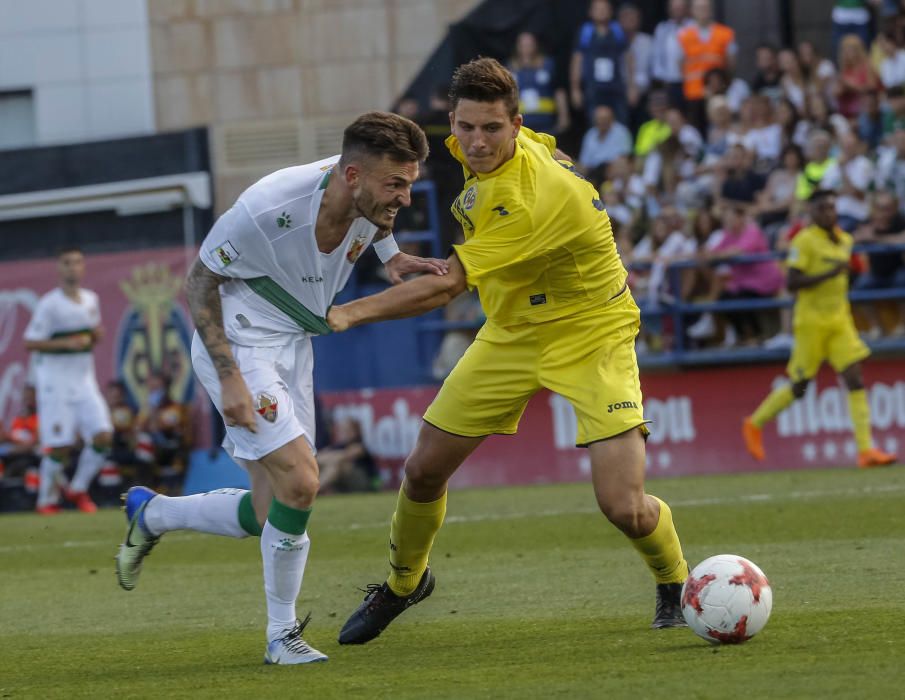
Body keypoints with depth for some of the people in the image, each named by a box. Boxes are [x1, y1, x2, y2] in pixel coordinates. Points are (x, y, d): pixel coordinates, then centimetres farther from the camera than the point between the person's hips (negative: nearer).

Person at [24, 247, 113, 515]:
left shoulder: (90, 300, 9)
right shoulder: (49, 304, -11)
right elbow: (30, 343, -13)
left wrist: (96, 335, -1)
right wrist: (67, 343, -22)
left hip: (84, 379, 6)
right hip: (55, 379, -6)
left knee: (103, 435, -6)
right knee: (59, 445, -6)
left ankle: (78, 490, 12)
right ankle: (47, 499, 13)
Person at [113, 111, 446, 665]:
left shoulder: (372, 197, -12)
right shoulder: (267, 209, -31)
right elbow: (200, 280, -17)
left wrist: (393, 256, -5)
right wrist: (229, 378, -23)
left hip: (293, 349, 7)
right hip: (237, 348, -7)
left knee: (269, 514, 6)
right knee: (299, 481, -20)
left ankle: (151, 514, 33)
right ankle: (282, 634, -3)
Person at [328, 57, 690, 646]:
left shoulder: (533, 199, -36)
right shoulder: (483, 155, -10)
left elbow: (445, 288, -37)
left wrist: (347, 313, -37)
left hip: (590, 338, -7)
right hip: (512, 334, 8)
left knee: (624, 508, -17)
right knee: (424, 469, 5)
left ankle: (675, 585, 15)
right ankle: (404, 583, 33)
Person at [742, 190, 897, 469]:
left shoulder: (845, 240, 12)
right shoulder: (804, 241, -11)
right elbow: (792, 283, -19)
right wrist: (829, 274, -23)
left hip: (839, 320, 6)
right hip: (811, 321, -6)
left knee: (855, 380, -8)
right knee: (799, 386, 3)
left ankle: (866, 449, -12)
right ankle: (755, 424, 26)